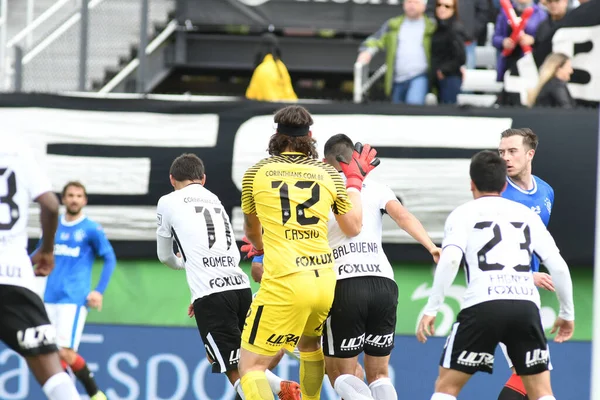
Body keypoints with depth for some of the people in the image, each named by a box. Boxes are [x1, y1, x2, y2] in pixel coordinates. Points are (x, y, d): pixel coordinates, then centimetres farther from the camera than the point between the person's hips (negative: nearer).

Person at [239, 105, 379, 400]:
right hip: (325, 281, 4)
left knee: (250, 367, -2)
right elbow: (353, 228, 19)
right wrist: (355, 181, 33)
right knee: (310, 347, 32)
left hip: (283, 284, -4)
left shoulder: (256, 173, 4)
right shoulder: (329, 175, 8)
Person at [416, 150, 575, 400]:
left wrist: (431, 309, -7)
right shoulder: (526, 214, 21)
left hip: (483, 306, -3)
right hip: (526, 305, 3)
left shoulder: (463, 214, 11)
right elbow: (558, 266, 14)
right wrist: (567, 312, 24)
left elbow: (450, 259, -8)